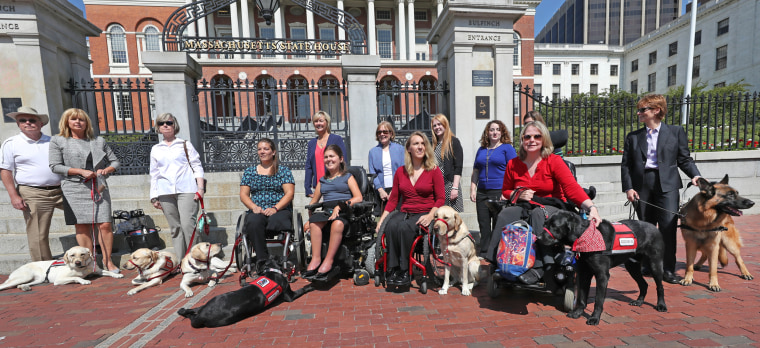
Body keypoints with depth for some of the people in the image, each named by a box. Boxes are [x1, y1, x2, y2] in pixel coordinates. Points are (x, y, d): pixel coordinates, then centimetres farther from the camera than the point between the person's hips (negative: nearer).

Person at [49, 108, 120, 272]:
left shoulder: (99, 141, 13)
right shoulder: (58, 141, 8)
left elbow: (115, 161, 15)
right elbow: (55, 166, 1)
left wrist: (106, 170, -5)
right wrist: (81, 171, -11)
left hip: (98, 188, 1)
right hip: (74, 189, -1)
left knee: (105, 225, -5)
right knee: (81, 227, 2)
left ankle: (107, 261, 7)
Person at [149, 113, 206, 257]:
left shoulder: (185, 145, 11)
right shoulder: (155, 149, 19)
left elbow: (197, 166, 6)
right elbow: (154, 174, 20)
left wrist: (200, 188, -5)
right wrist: (154, 197, 13)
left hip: (186, 191, -3)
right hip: (165, 193, 3)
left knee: (188, 225, -13)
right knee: (175, 228, 4)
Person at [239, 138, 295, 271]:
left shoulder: (283, 170, 11)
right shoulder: (249, 171, 20)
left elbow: (289, 193, 1)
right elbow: (243, 194, 13)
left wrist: (275, 208, -14)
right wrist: (254, 207, -7)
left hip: (280, 211, -2)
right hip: (256, 212, 2)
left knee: (275, 221, -36)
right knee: (253, 221, -34)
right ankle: (262, 260, -26)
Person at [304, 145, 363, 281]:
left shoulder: (348, 177, 16)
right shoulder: (322, 180, 30)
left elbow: (358, 198, 0)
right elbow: (313, 202, 26)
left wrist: (341, 206, -14)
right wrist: (310, 218, 11)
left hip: (344, 211, -3)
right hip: (326, 210, 3)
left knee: (337, 223, -37)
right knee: (314, 222, -31)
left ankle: (328, 261, -33)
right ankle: (315, 258, -30)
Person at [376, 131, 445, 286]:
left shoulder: (434, 170, 2)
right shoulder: (400, 171, 12)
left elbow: (441, 199, 0)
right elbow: (393, 199, 12)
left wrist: (430, 216, -17)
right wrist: (382, 217, 2)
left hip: (425, 214, -3)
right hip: (405, 213, 3)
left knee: (404, 227, -32)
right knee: (391, 226, -29)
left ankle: (405, 271, -19)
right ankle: (393, 269, -19)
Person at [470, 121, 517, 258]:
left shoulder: (507, 148, 3)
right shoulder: (481, 150, 18)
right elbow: (475, 172, 19)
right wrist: (473, 190, 9)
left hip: (499, 193, -4)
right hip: (482, 193, 5)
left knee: (498, 224, 0)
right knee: (483, 225, 7)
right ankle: (484, 252, 17)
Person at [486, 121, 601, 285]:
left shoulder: (554, 161, -7)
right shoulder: (513, 164, 3)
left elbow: (572, 187, -20)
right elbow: (505, 191, 14)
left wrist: (591, 207, -37)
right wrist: (518, 194, -9)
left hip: (552, 207, -3)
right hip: (524, 207, 3)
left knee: (539, 213, -37)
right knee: (504, 215, -26)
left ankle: (538, 267, -35)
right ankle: (499, 263, -20)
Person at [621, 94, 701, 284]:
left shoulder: (676, 131, 9)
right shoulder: (633, 137, 11)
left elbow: (684, 159, 8)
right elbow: (625, 165, 7)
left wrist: (694, 175, -10)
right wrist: (628, 187, -3)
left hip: (667, 184, -1)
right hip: (641, 186, 2)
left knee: (668, 227, -5)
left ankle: (669, 270, 6)